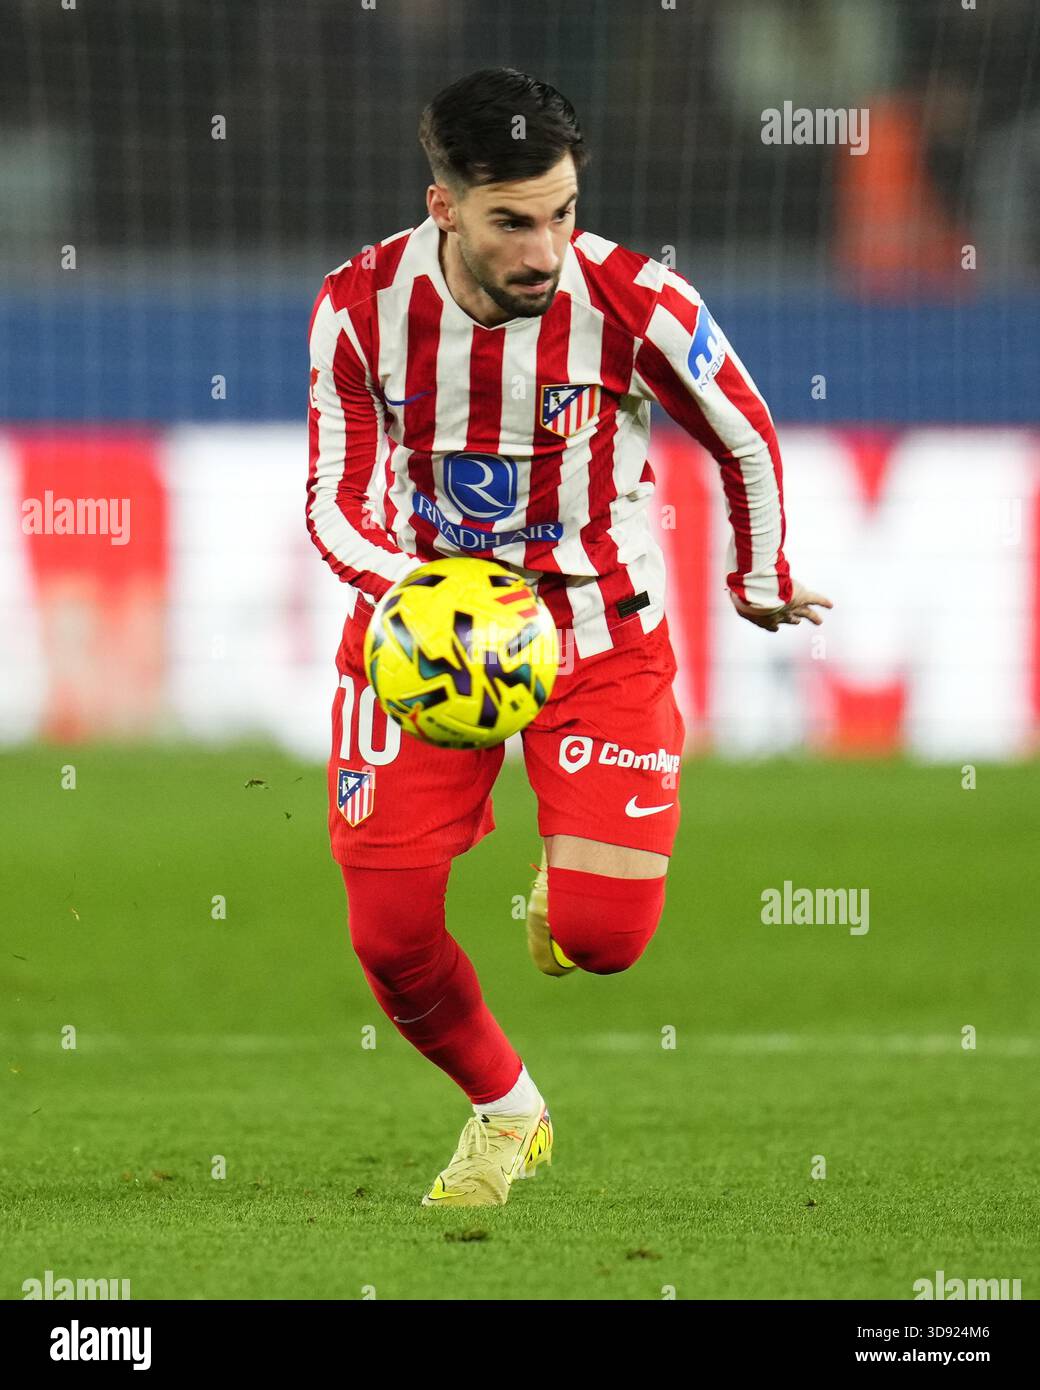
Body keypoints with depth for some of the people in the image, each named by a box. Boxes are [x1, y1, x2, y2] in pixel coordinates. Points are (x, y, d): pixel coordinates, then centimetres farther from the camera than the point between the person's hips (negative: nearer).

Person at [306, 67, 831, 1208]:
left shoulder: (633, 304, -21)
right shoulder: (361, 308, -17)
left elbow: (746, 439, -2)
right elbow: (337, 497, -10)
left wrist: (760, 583, 14)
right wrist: (400, 585, -32)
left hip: (595, 626, -1)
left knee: (603, 939, -15)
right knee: (391, 935, -6)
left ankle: (571, 880, 25)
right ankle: (506, 1113, 25)